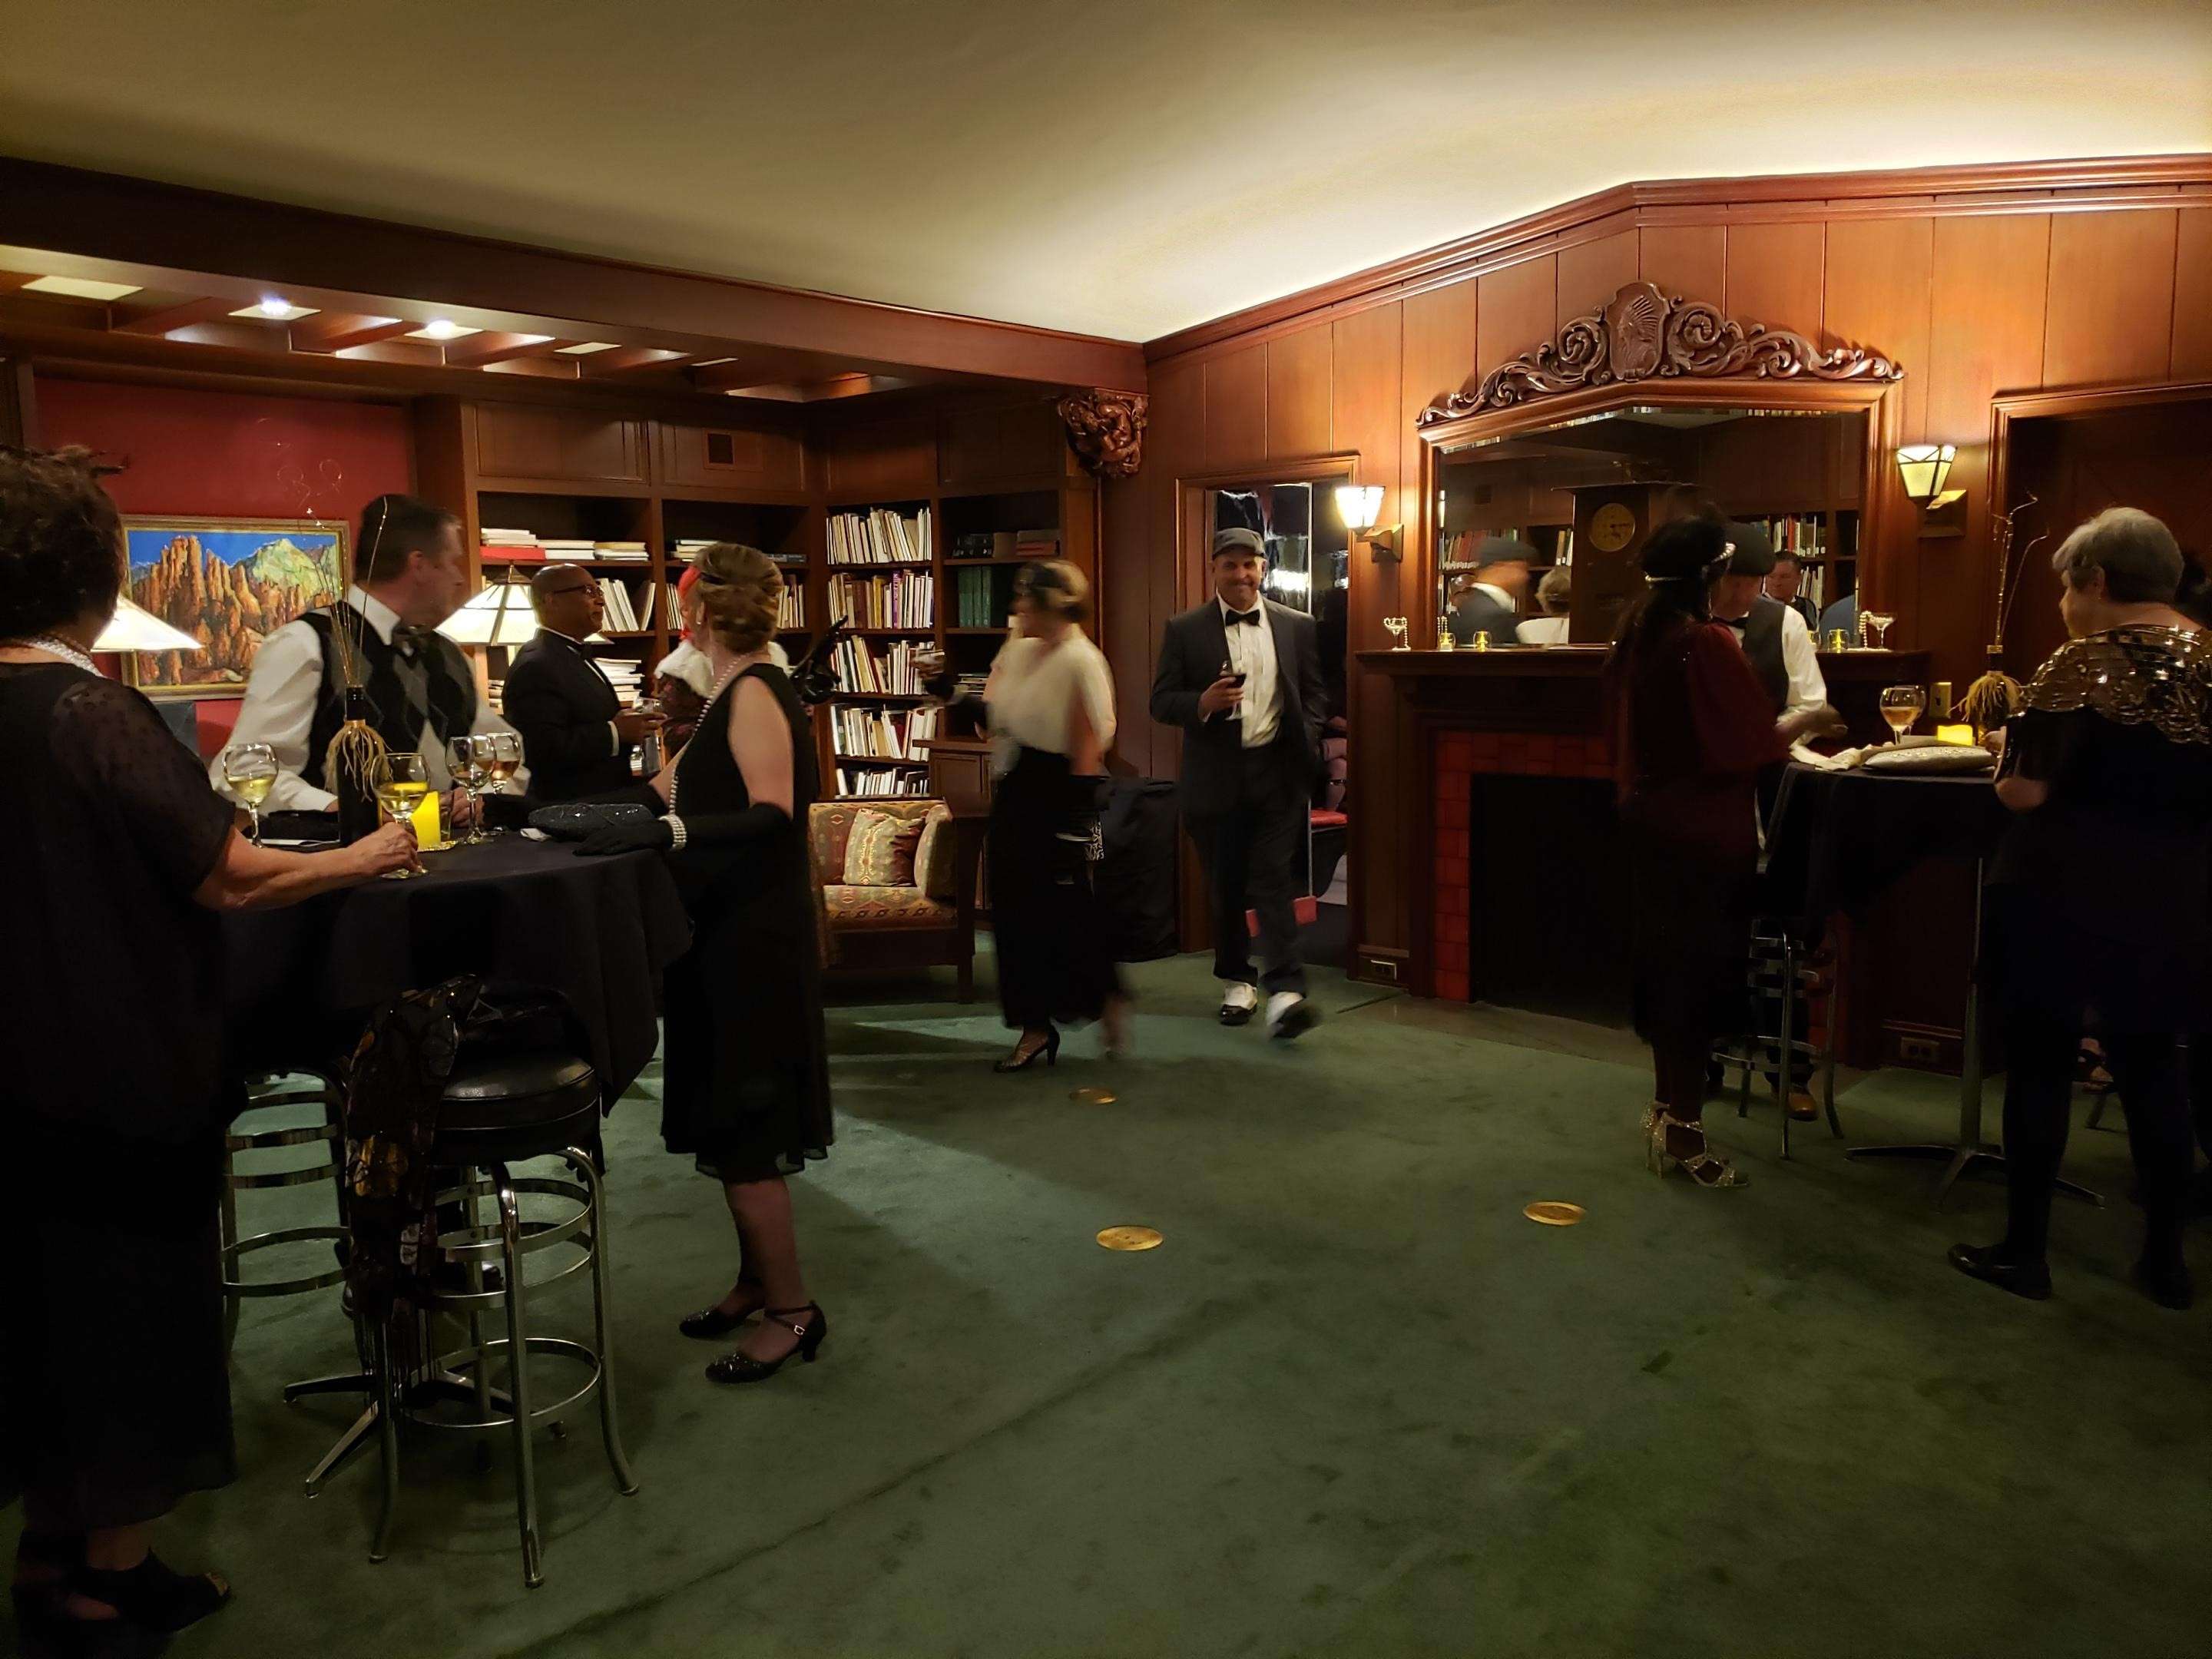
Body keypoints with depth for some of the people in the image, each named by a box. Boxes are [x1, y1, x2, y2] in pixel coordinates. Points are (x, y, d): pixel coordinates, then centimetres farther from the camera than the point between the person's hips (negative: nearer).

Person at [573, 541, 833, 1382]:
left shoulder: (754, 692, -16)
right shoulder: (731, 694, 13)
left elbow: (772, 816, -28)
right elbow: (669, 789, 18)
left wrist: (668, 831, -34)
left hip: (753, 937, -10)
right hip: (729, 931, 10)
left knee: (740, 1132, -3)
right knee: (730, 1124, 15)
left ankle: (792, 1309, 8)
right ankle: (757, 1280, 28)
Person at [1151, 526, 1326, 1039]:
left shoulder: (1297, 627, 8)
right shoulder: (1184, 630, 3)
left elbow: (1313, 696, 12)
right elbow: (1161, 702, 0)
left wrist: (1308, 754, -1)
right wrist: (1203, 702, -19)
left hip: (1277, 771, 0)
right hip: (1216, 776, 0)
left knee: (1273, 880, -7)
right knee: (1225, 886, 10)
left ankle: (1285, 993, -10)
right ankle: (1236, 981, 26)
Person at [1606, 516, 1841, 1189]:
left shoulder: (1636, 636, 5)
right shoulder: (1707, 642, -19)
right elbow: (1756, 741, -17)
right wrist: (1805, 720, 3)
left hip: (1652, 818, 8)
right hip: (1705, 829, -8)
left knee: (1665, 959, 16)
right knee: (1699, 967, 0)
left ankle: (1667, 1107, 28)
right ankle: (1682, 1129, 8)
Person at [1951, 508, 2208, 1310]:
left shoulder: (2087, 662, -15)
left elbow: (2027, 790, -20)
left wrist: (2011, 762, 0)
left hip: (2063, 892, -6)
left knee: (2040, 1066, 4)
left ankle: (2024, 1251, 13)